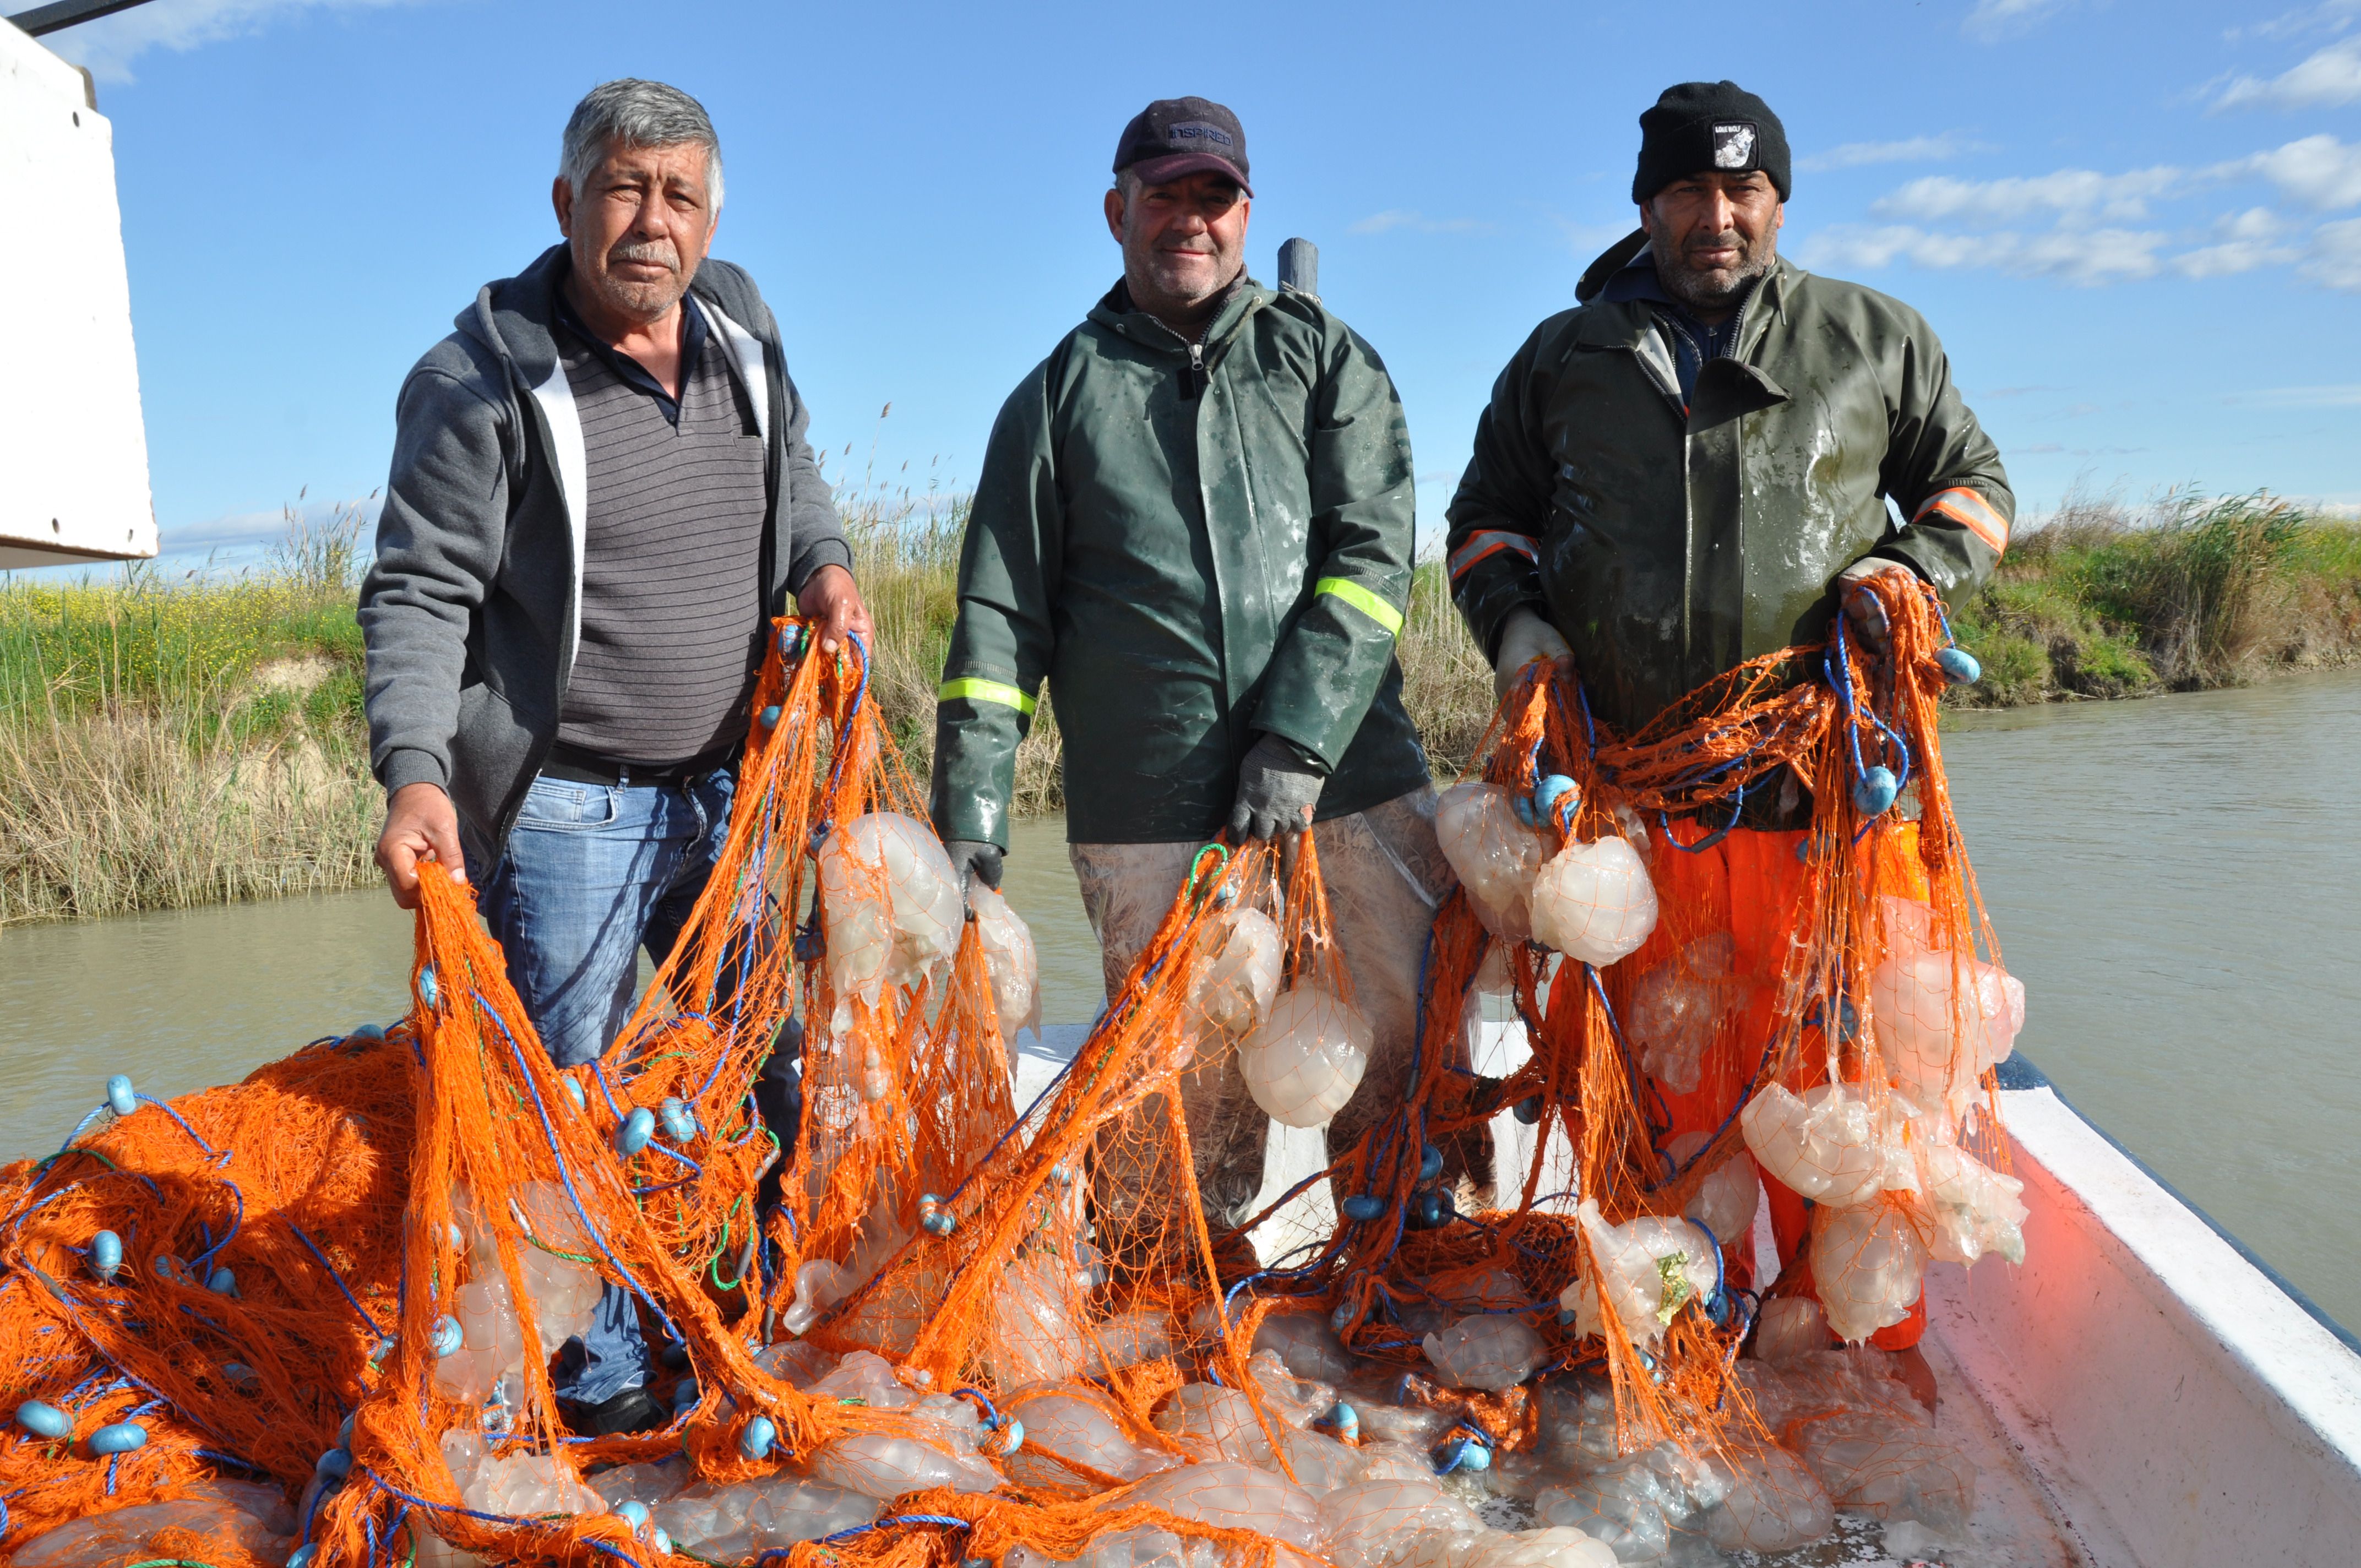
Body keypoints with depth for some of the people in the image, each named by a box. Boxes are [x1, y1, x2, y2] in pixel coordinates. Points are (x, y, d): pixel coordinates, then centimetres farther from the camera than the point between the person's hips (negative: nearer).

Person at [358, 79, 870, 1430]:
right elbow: (419, 594, -13)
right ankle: (604, 1386, 22)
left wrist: (823, 559, 2)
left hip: (733, 786, 6)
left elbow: (793, 462, 22)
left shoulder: (744, 334, 4)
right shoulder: (484, 380, -13)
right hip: (563, 805, -6)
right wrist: (415, 770, -27)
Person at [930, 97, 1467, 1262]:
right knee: (1181, 1093, 4)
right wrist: (970, 807, -2)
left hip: (1351, 782, 1)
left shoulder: (1323, 357, 12)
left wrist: (1299, 735, -12)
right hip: (1149, 816, 0)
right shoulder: (1059, 397, 13)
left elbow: (1375, 553, 0)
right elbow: (1001, 617, 8)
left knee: (1417, 1052, 2)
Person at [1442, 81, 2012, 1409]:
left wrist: (1909, 568, -3)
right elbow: (1485, 516, 22)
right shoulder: (1564, 357, 15)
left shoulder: (1873, 339, 13)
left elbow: (1974, 484, 19)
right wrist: (1513, 617, 2)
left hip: (1815, 786, -1)